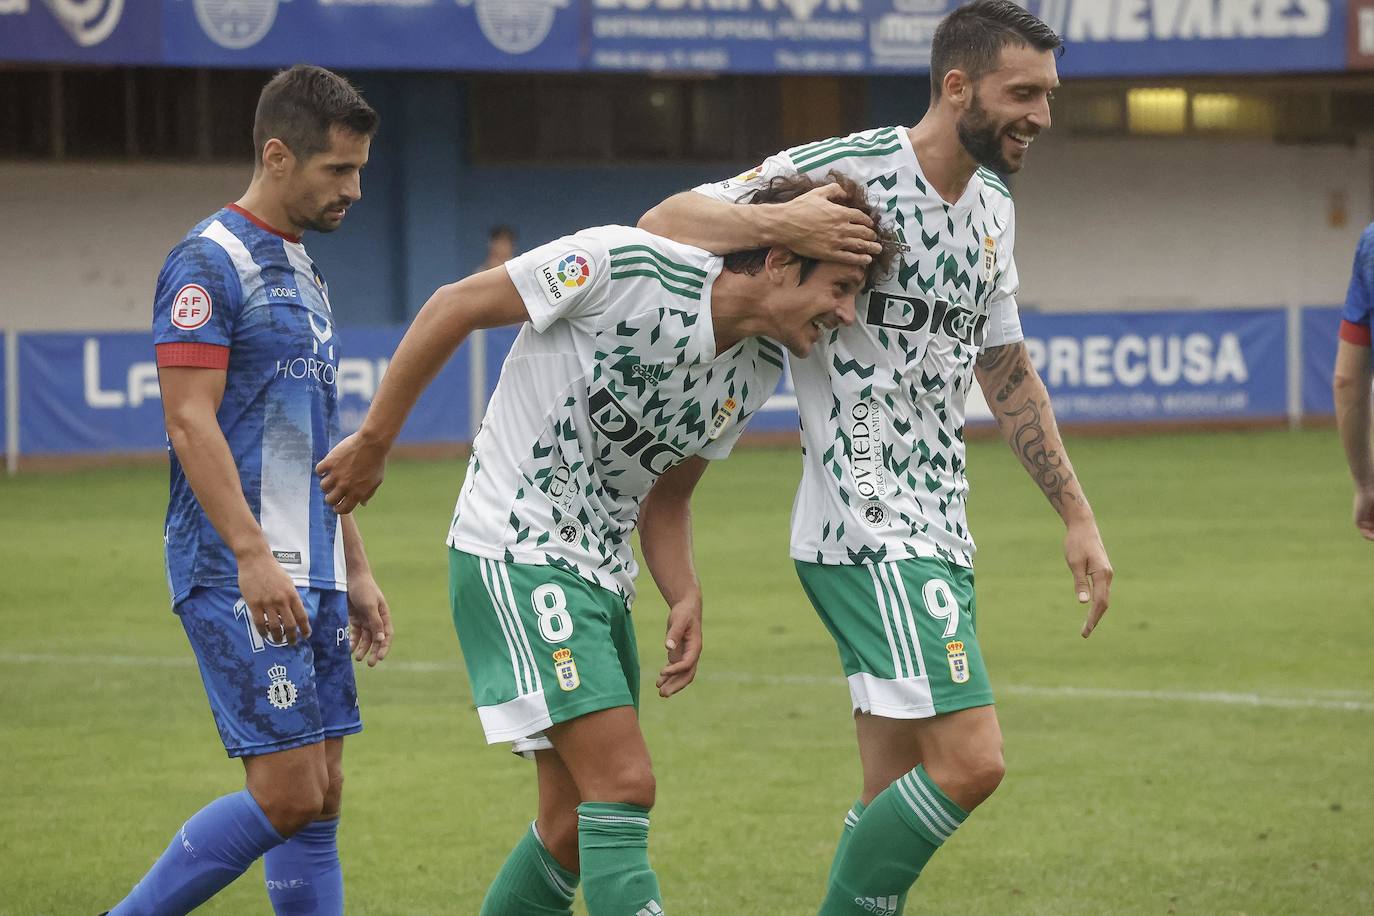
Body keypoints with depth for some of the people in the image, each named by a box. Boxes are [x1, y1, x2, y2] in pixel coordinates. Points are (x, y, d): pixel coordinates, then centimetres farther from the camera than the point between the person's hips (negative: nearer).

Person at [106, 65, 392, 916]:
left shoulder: (304, 271, 18)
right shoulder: (211, 261, -10)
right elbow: (190, 422, -17)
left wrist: (355, 571, 21)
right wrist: (253, 556, -24)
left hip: (311, 576, 9)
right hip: (241, 578, -9)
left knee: (321, 797, 6)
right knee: (288, 795, -12)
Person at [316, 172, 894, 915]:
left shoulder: (757, 372, 4)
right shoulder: (626, 265, -19)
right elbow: (453, 306, -10)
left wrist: (684, 598, -2)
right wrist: (372, 444, -5)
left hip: (602, 575, 9)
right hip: (514, 554, -8)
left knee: (577, 829, 9)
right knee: (624, 785, -19)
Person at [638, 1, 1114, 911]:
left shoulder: (992, 207, 14)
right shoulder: (847, 168, -11)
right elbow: (665, 222, -11)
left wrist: (1077, 514, 22)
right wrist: (781, 224, -29)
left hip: (938, 531, 9)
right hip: (865, 529, -9)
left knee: (898, 799, 8)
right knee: (970, 762, -18)